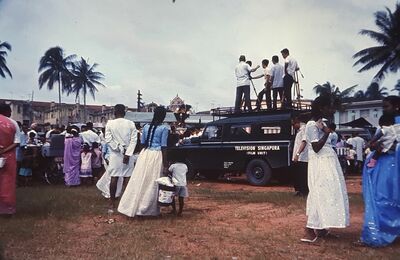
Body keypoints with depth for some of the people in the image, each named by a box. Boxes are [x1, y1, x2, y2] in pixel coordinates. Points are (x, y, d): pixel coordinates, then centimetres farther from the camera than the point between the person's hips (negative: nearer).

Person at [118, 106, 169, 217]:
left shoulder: (146, 127, 8)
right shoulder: (164, 128, -7)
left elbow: (143, 144, 11)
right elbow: (163, 147, -9)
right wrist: (165, 165, -7)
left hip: (144, 154, 5)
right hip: (156, 155, -5)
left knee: (140, 180, 11)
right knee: (152, 183, 3)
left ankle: (133, 207, 17)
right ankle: (149, 209, 12)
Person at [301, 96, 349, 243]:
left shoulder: (321, 124, 15)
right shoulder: (312, 125, -13)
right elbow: (316, 148, -19)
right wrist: (327, 132, -20)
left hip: (328, 163, 10)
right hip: (320, 164, -10)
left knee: (326, 195, 11)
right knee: (320, 195, -9)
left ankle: (320, 228, 17)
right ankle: (310, 231, -5)